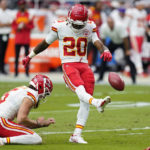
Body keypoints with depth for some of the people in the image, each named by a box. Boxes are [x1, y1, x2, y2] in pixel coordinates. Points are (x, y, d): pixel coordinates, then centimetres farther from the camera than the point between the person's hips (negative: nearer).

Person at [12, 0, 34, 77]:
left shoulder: (28, 15, 4)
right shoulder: (16, 15, 8)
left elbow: (32, 26, 3)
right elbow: (13, 25, 10)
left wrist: (25, 26, -14)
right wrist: (17, 28, -9)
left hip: (26, 39, -1)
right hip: (18, 38, 1)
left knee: (27, 55, -1)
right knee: (17, 55, 0)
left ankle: (27, 71, 2)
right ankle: (16, 71, 3)